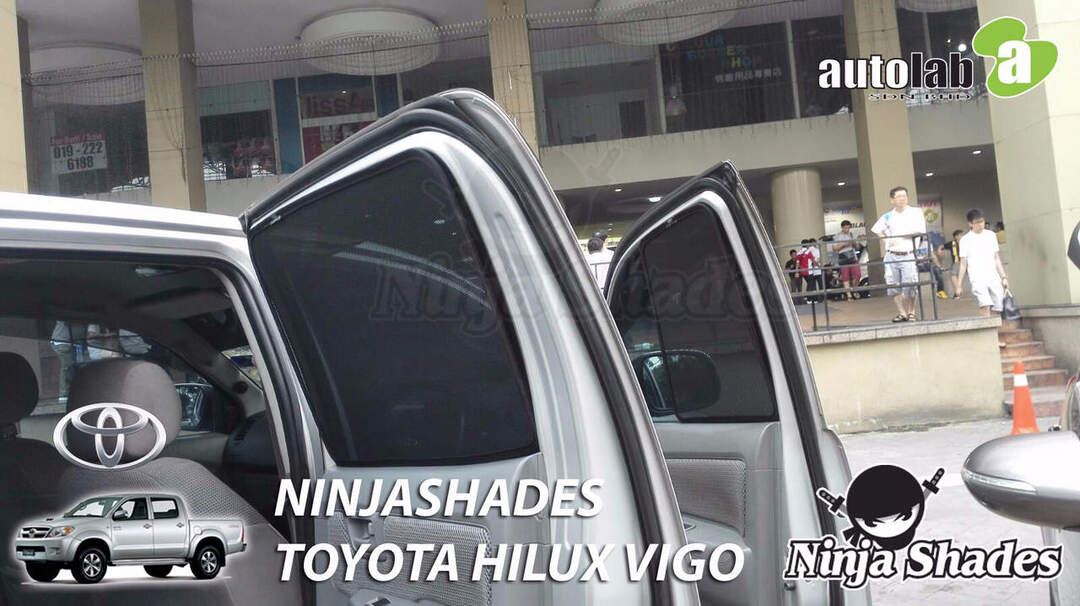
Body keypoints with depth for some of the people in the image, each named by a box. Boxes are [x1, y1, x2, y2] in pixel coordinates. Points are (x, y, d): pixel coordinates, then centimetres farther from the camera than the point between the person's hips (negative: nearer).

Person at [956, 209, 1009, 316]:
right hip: (977, 279, -4)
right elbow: (963, 264, 6)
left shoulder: (991, 235, 12)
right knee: (985, 306, -23)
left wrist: (1003, 277, 11)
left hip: (994, 278, 4)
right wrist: (960, 285, 5)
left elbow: (997, 258, 16)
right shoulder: (965, 240, 2)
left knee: (999, 308, -2)